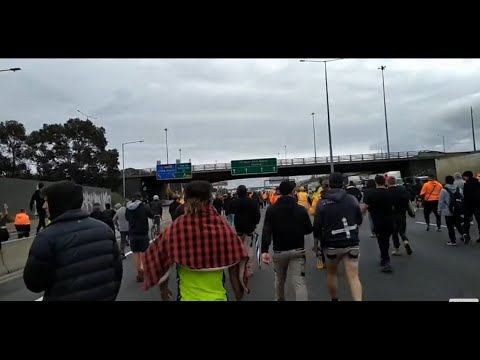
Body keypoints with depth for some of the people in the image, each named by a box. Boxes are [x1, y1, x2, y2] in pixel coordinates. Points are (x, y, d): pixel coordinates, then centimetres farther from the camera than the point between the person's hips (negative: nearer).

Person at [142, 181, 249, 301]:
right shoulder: (224, 228, -13)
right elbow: (235, 272, -6)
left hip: (187, 297, 0)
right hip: (217, 296, 0)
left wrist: (163, 289, 17)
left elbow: (161, 263, -1)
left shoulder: (174, 229, -13)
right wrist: (238, 298, 9)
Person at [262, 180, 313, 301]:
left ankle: (279, 299, 41)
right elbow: (309, 230, 3)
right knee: (300, 282, -3)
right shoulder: (301, 209, -7)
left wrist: (264, 250, -19)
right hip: (297, 251, -1)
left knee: (279, 279, 23)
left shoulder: (271, 209, -7)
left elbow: (266, 231, -16)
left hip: (279, 251, 1)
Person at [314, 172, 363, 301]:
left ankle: (334, 299, 34)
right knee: (354, 277, 0)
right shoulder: (352, 199, -3)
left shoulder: (322, 204, -11)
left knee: (331, 273, 21)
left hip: (331, 245, -1)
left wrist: (317, 237, 14)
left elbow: (317, 226, -7)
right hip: (352, 243, 1)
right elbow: (360, 220, 10)